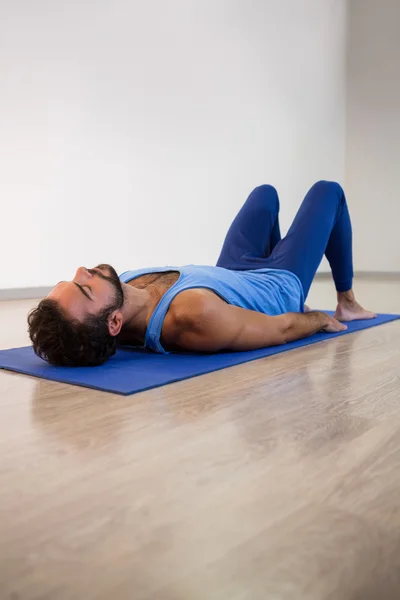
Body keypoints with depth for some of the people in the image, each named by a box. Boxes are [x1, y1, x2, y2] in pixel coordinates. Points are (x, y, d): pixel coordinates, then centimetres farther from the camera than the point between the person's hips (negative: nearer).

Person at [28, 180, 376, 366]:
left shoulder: (118, 297, -30)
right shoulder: (195, 316, -52)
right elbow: (282, 329, -32)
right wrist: (324, 320, -9)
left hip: (233, 273, 5)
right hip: (282, 285, -5)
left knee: (266, 193, 28)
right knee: (328, 191, 13)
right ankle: (347, 303, 34)